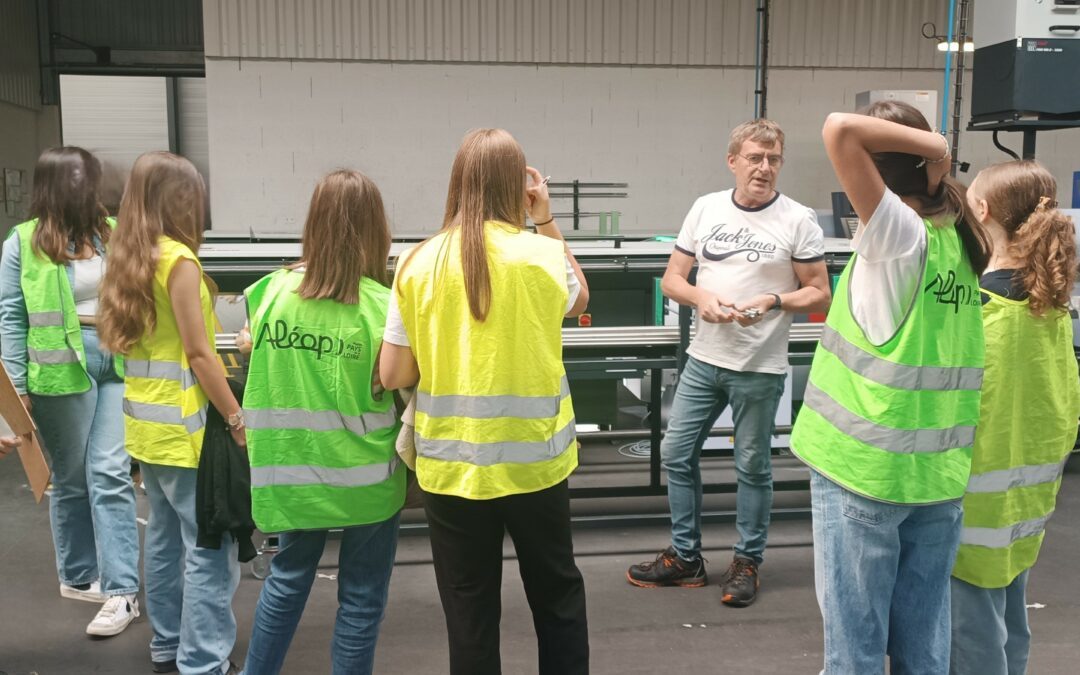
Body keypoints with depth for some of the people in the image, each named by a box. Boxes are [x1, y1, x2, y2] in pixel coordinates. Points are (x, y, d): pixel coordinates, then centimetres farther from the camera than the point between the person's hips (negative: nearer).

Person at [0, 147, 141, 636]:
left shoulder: (112, 232, 7)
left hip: (119, 364, 2)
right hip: (61, 371, -2)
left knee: (110, 474, -3)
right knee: (71, 479, 11)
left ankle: (121, 590, -1)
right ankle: (78, 576, 28)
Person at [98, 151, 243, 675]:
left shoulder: (129, 258, 9)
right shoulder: (178, 260, -16)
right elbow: (197, 355, -17)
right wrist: (238, 420, -12)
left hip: (146, 423, 9)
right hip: (184, 428, -9)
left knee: (166, 538, 18)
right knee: (210, 548, -3)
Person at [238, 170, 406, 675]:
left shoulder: (274, 290, -5)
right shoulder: (381, 306, -16)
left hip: (291, 469, 4)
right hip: (365, 473, -4)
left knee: (287, 578, 24)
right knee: (360, 597, 12)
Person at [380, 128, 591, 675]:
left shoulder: (420, 263, -7)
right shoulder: (543, 255, -9)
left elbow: (393, 375, -4)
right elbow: (578, 300, 15)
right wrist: (547, 222, 10)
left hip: (451, 464, 1)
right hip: (533, 460, 0)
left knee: (469, 611, 15)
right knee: (557, 594, 21)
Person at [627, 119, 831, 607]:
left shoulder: (798, 220, -5)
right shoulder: (705, 208, 4)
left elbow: (819, 294, -2)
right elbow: (671, 279, 6)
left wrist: (774, 302, -19)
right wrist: (701, 298, -14)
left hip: (761, 367, -4)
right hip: (703, 359, 4)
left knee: (752, 466, 8)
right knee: (676, 453, 8)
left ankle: (747, 562, 26)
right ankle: (685, 558, 24)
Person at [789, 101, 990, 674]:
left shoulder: (898, 234, -14)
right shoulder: (961, 240, 6)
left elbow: (840, 130, -24)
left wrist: (931, 146, -14)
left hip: (865, 466, -7)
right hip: (939, 471, 7)